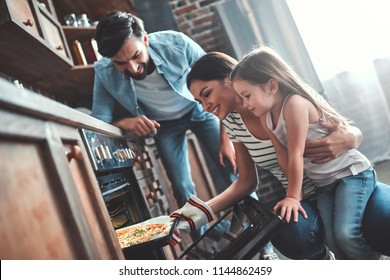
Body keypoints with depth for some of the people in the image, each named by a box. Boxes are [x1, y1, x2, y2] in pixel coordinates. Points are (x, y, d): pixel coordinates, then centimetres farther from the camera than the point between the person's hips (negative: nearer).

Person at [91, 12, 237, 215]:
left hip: (198, 108, -1)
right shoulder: (104, 73, -27)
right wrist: (124, 122, -42)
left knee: (231, 172, -6)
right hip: (163, 125, 1)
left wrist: (226, 138, -23)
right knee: (183, 190, -4)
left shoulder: (175, 43, -32)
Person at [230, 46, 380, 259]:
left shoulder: (295, 103, -26)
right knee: (331, 239, -7)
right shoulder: (266, 118, 0)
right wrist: (295, 193, -9)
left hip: (352, 172, -8)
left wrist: (292, 196, -19)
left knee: (345, 233, -21)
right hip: (323, 184, 8)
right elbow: (283, 155, -3)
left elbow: (296, 155, -24)